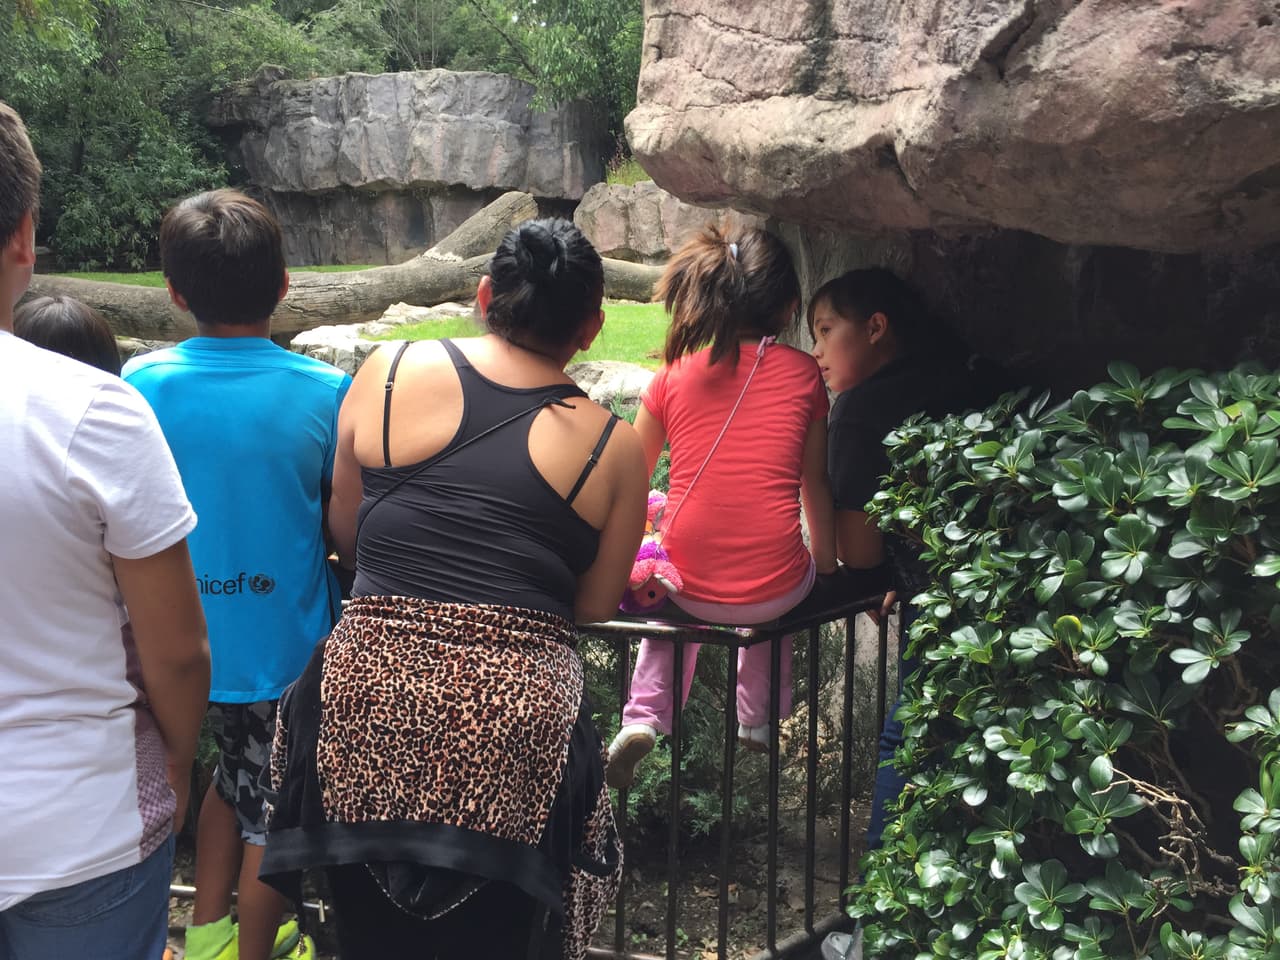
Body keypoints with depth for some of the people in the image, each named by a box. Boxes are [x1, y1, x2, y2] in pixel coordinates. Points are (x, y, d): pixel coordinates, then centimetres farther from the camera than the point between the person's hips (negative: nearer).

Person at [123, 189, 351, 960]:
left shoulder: (142, 382, -10)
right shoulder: (325, 391, -17)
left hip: (187, 636, 3)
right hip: (286, 640, -3)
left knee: (239, 770, 28)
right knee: (274, 806, 16)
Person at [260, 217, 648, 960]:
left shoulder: (390, 372, 4)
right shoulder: (615, 447, 2)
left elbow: (344, 535, 10)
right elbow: (594, 607, 7)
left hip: (369, 700, 1)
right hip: (518, 720, -1)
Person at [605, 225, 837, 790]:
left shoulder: (675, 373, 0)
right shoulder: (802, 373, -1)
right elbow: (814, 482, 6)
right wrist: (825, 561, 22)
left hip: (690, 586, 1)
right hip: (775, 592, 0)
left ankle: (644, 717, 18)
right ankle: (759, 720, 40)